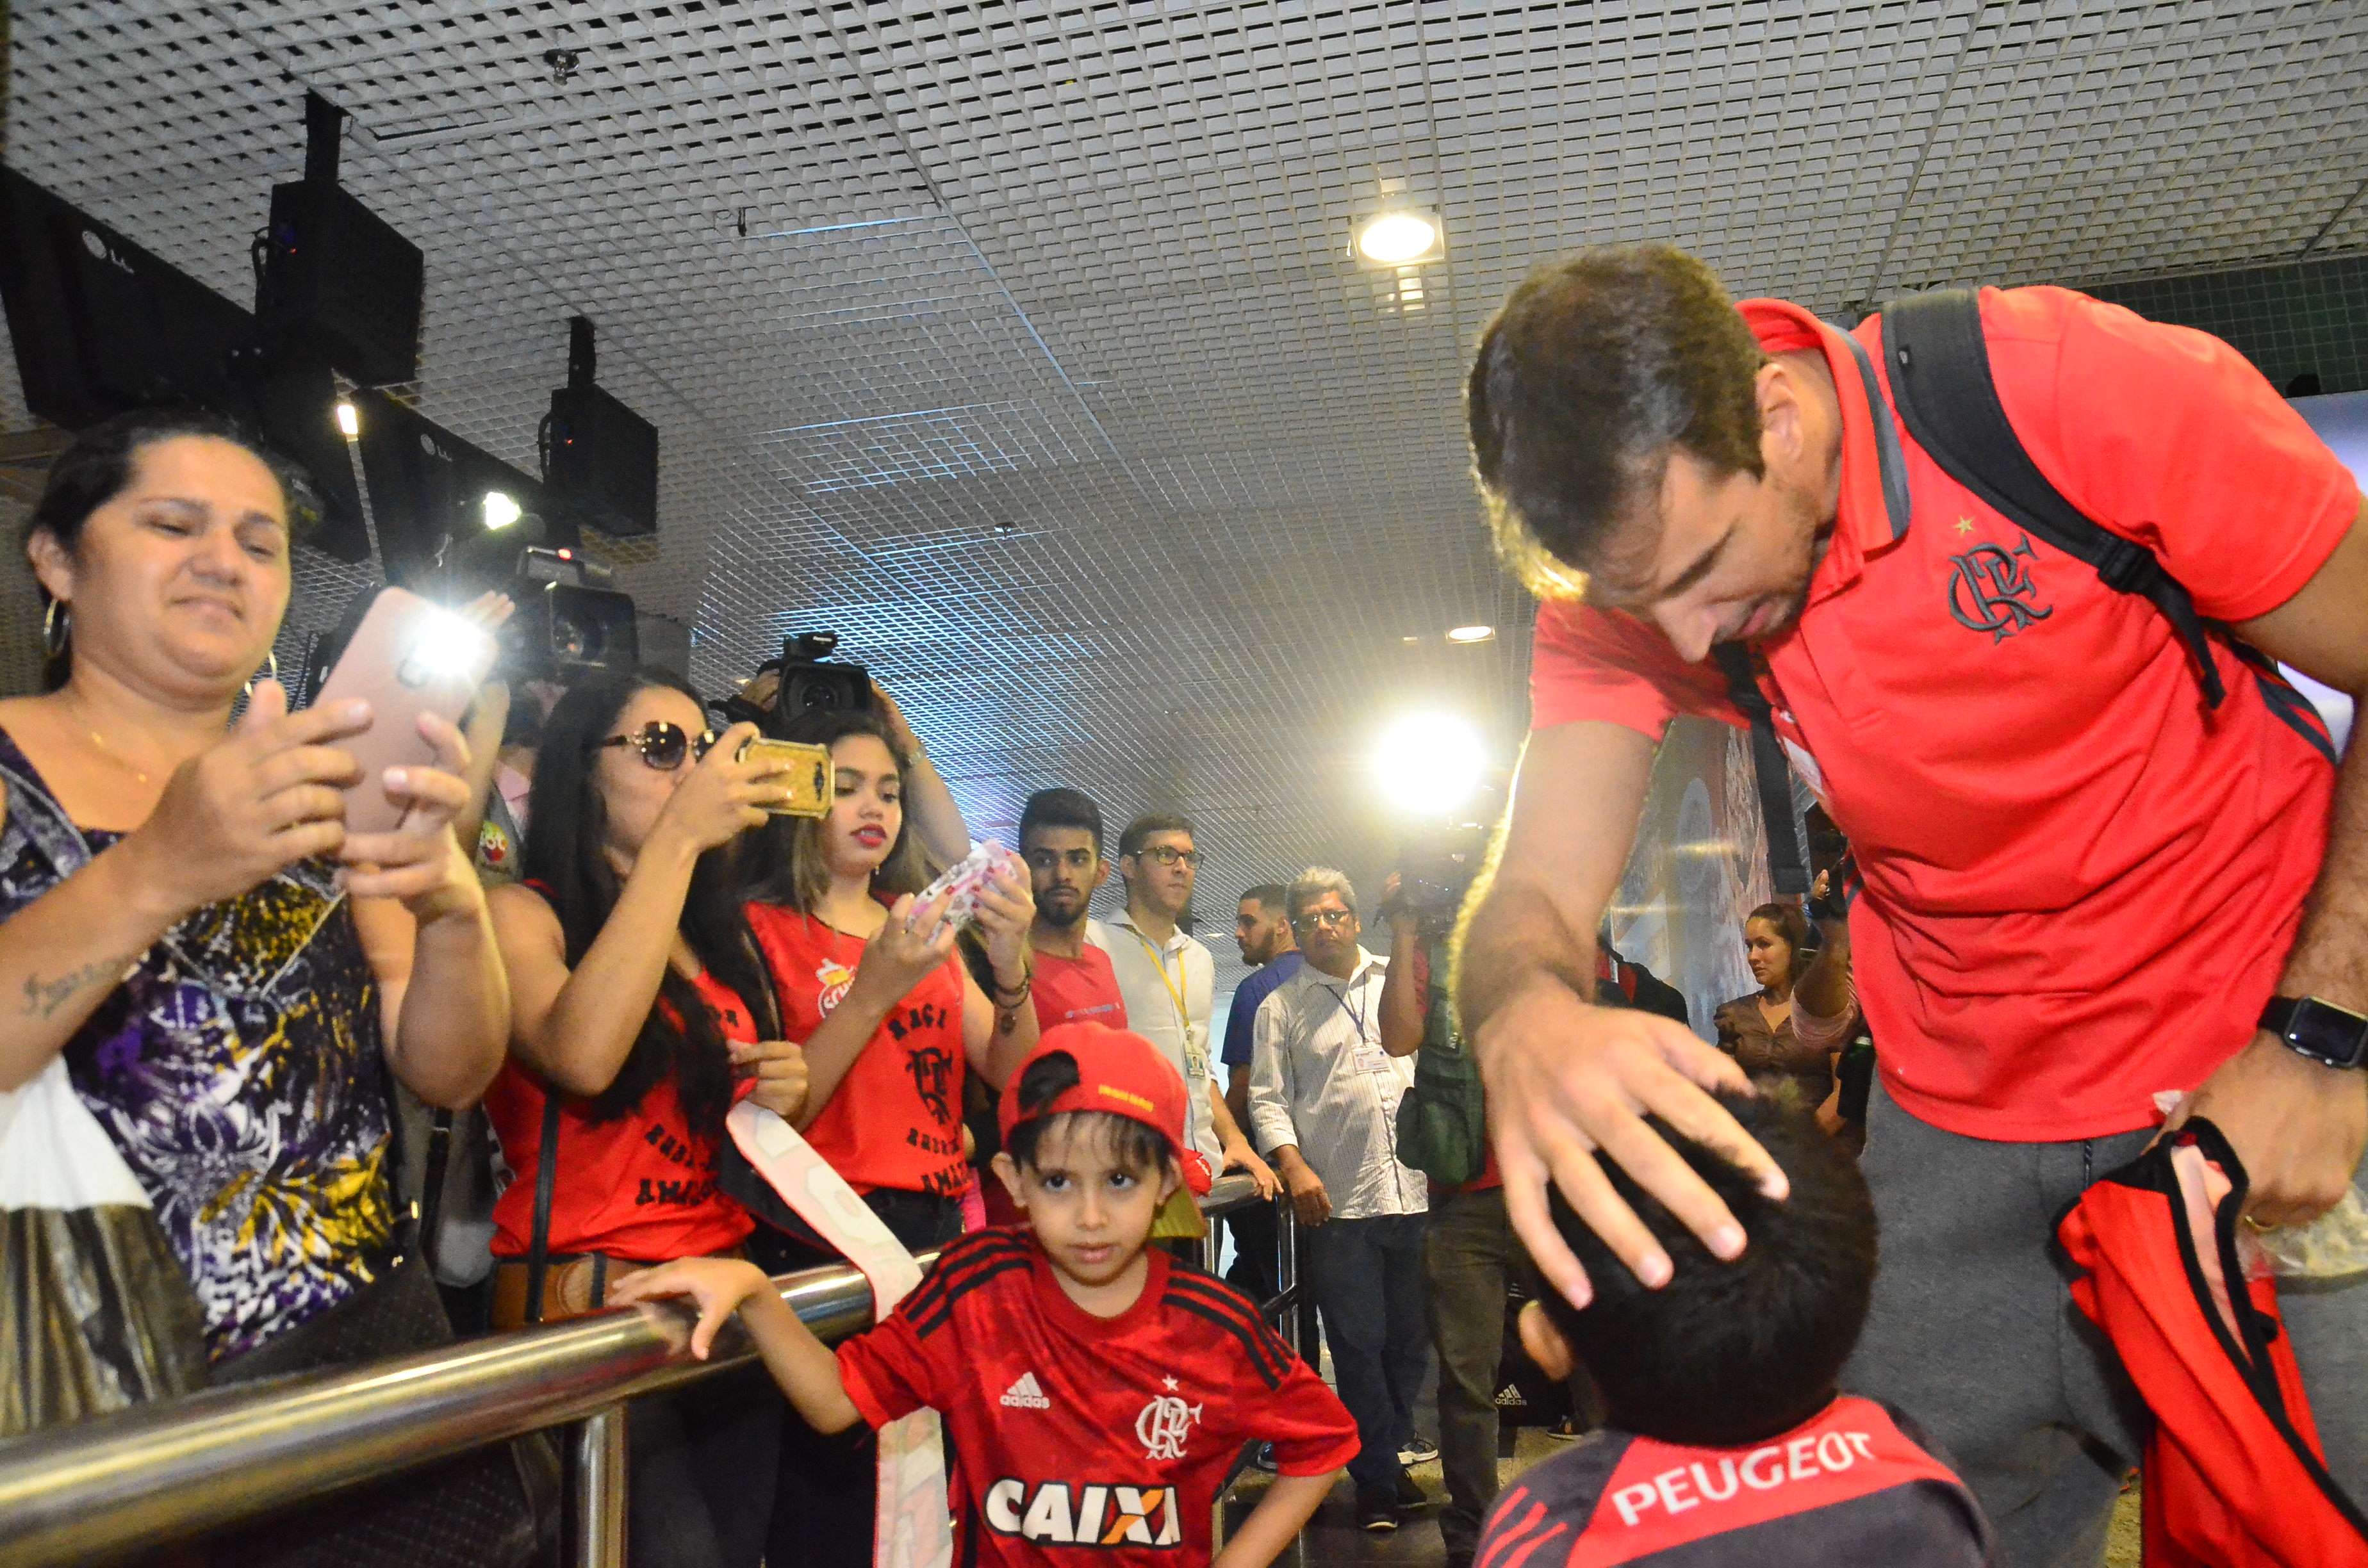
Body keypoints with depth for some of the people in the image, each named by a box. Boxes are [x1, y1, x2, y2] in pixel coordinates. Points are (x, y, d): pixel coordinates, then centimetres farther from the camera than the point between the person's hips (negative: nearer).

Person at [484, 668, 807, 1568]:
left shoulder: (725, 935, 13)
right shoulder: (523, 914, -4)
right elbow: (582, 1056, -26)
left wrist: (788, 1096, -1)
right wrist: (678, 837, -22)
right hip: (583, 1300, -6)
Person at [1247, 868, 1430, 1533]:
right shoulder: (1280, 1006, 6)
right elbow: (1268, 1097, 2)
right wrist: (1293, 1164, -13)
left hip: (1417, 1190, 2)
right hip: (1338, 1202, -2)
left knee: (1411, 1337, 12)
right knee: (1358, 1344, 2)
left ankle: (1388, 1454, 31)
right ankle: (1376, 1482, 17)